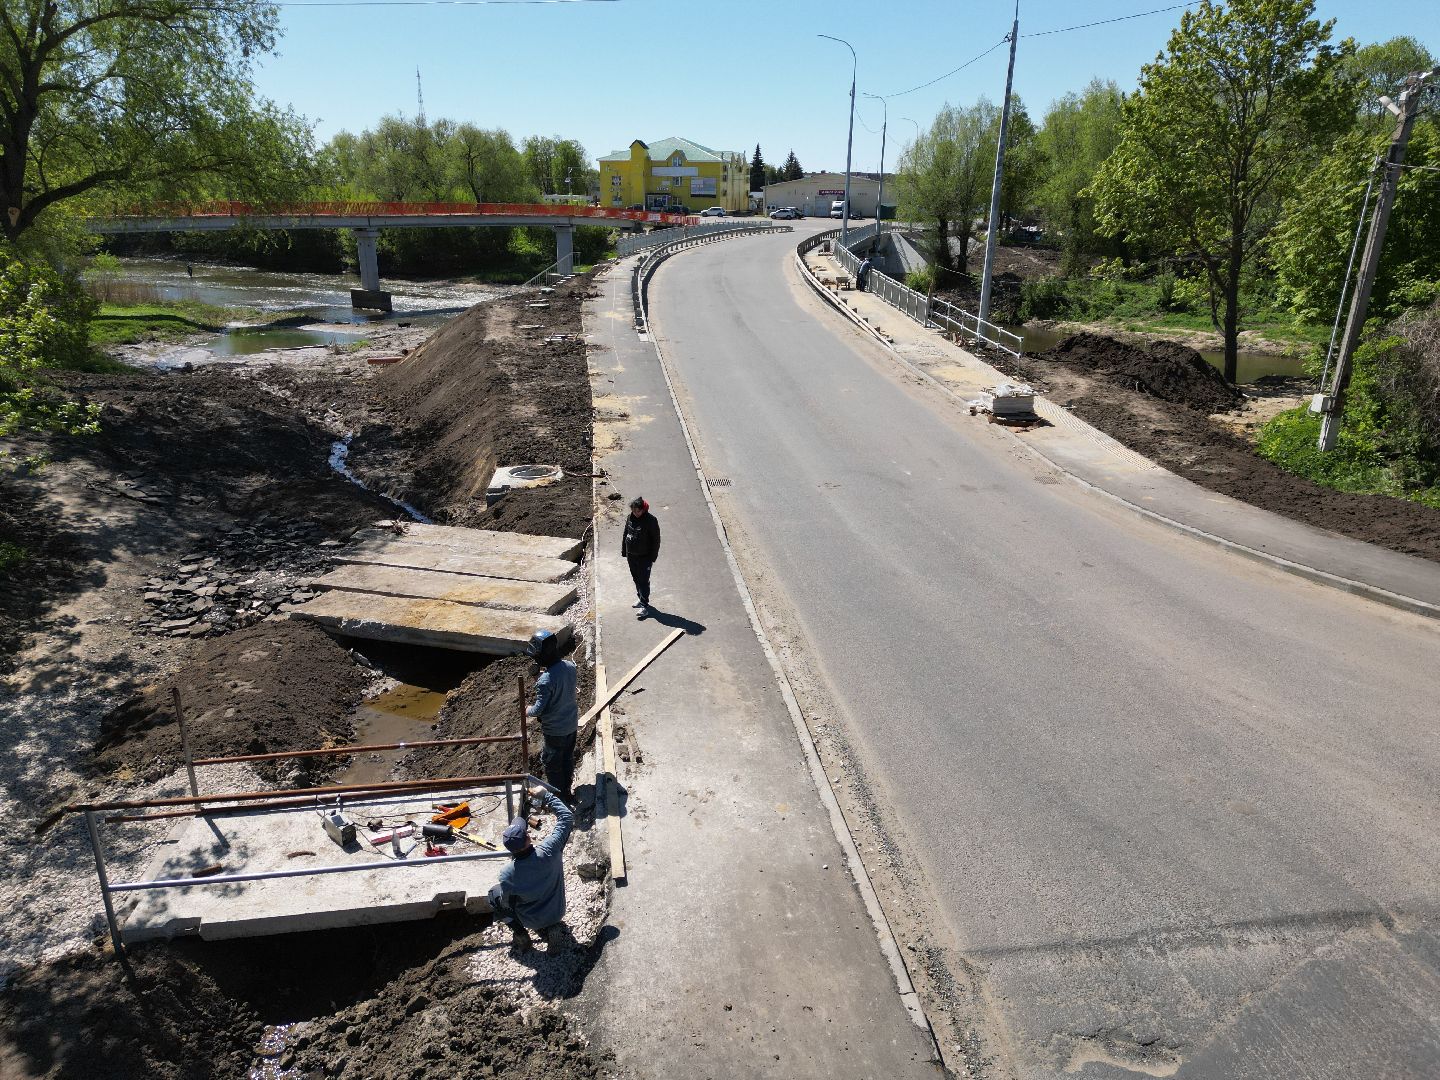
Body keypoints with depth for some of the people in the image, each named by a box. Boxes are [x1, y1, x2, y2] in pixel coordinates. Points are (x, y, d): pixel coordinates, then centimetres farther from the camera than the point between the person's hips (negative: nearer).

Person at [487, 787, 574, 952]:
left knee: (494, 892, 20)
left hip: (531, 920, -2)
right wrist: (546, 796, -14)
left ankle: (520, 933, 12)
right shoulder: (548, 851, -32)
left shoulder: (506, 873, -31)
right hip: (557, 913, 2)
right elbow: (567, 817, -20)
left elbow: (507, 903, -11)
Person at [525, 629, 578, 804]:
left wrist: (527, 710, -3)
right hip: (572, 723, 7)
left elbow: (539, 709, -24)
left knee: (552, 763, 16)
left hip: (555, 729, -7)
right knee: (568, 758, 24)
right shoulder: (570, 666, -10)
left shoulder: (546, 680, -32)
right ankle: (566, 789, 41)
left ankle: (557, 795, 32)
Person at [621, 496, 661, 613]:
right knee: (636, 579, 18)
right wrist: (624, 551, 12)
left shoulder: (650, 520, -17)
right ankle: (640, 598, 35)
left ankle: (645, 605, 1)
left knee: (644, 581, -3)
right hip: (631, 555, 6)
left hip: (644, 557, -6)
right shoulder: (630, 518, 0)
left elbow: (656, 540, -12)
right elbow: (625, 534, 13)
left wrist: (653, 557, -12)